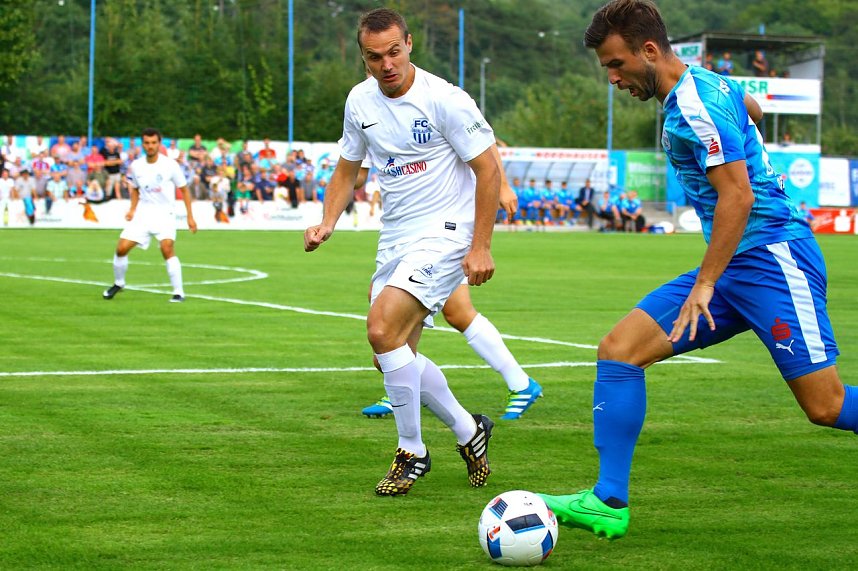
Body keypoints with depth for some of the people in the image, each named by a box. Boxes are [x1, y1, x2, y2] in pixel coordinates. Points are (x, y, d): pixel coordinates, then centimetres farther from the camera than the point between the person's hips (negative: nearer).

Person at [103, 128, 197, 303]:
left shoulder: (170, 165, -9)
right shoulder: (136, 166, 1)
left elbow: (184, 190, 0)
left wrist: (190, 216, -3)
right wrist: (132, 209, 3)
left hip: (164, 214, -4)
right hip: (142, 214, 4)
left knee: (167, 249, -25)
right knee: (121, 249, -3)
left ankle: (178, 293, -18)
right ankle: (118, 283, 25)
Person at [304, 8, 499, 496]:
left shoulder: (445, 100, -16)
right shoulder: (360, 101, 4)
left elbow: (489, 169, -12)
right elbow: (348, 168, 17)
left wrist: (481, 247, -16)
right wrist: (328, 222, 1)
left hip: (445, 235, -8)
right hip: (395, 237, 8)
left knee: (382, 329, -22)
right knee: (394, 354, 7)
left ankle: (412, 452, -6)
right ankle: (469, 432, 28)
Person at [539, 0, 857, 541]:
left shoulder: (695, 104, -16)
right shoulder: (710, 83, 13)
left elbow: (738, 196, -21)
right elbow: (753, 108, 36)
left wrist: (705, 284, -20)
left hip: (772, 256, -10)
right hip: (733, 263, 10)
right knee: (618, 349, -1)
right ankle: (609, 503, -1)